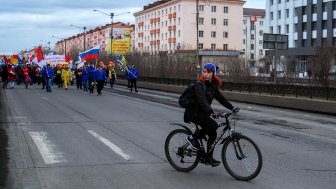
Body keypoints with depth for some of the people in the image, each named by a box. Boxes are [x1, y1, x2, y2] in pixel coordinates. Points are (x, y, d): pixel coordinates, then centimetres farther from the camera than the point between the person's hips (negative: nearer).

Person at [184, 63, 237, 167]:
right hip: (193, 112, -8)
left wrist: (232, 108, 0)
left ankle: (209, 158, 13)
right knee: (213, 125, -26)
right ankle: (192, 138, -9)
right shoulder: (199, 85, -18)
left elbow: (220, 98, 9)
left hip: (202, 112, 8)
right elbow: (202, 100, -32)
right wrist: (210, 112, -46)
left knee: (213, 134, 2)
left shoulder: (212, 86, 8)